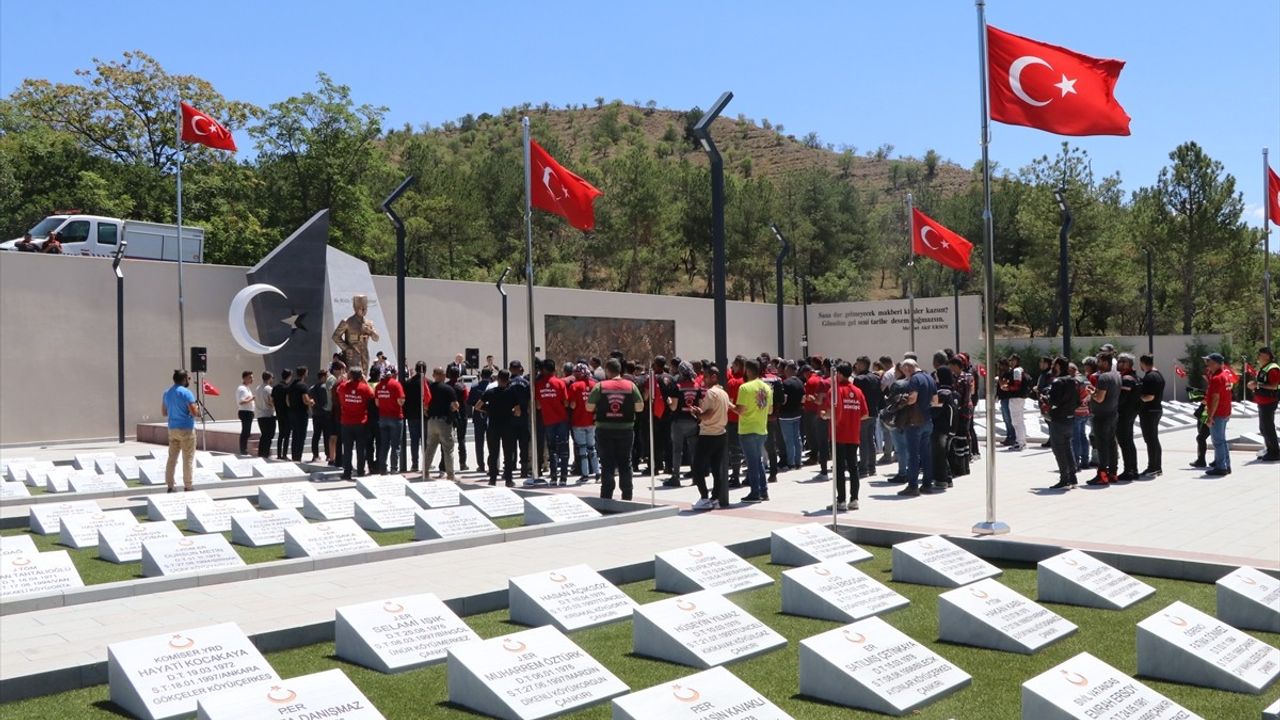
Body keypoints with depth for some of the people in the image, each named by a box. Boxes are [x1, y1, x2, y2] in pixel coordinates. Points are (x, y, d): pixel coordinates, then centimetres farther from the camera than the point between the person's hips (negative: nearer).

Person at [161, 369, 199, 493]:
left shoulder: (167, 393, 10)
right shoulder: (186, 392, -13)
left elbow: (163, 413, 16)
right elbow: (194, 412, -17)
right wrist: (198, 408, 3)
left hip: (172, 429, 7)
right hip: (186, 429, -7)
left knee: (172, 458, 9)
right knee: (188, 459, 0)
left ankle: (169, 486, 10)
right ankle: (187, 487, 2)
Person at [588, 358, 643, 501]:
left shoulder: (600, 386, -5)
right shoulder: (631, 386, -1)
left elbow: (589, 407, -4)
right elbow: (640, 407, -1)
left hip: (604, 430, -1)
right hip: (625, 429, 1)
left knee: (607, 464, 5)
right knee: (625, 464, 10)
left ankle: (607, 497, 4)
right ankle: (627, 497, 13)